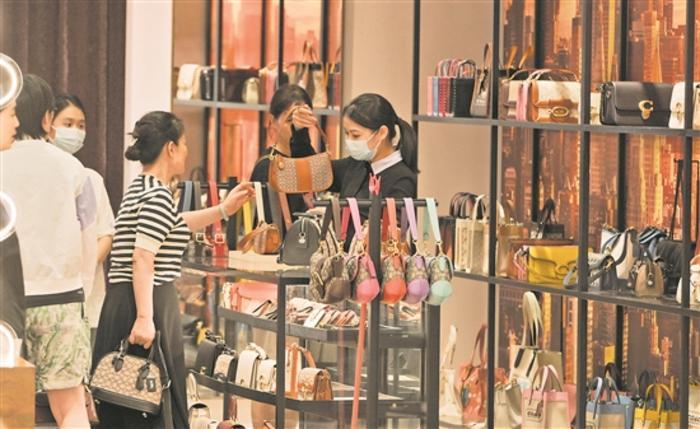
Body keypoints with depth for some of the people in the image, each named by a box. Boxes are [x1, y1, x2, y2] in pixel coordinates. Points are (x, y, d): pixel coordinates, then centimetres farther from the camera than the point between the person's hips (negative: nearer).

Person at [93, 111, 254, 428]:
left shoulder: (140, 189, 18)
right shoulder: (159, 196, -13)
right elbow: (142, 259, -21)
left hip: (119, 303, 10)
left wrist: (223, 210, 39)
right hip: (147, 304, -10)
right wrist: (144, 318, -25)